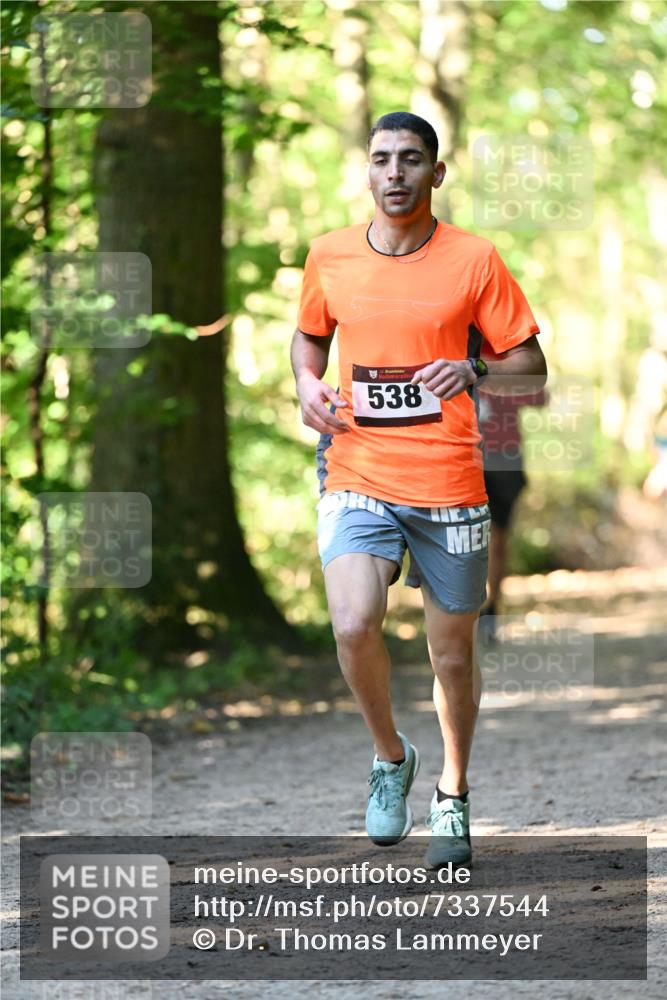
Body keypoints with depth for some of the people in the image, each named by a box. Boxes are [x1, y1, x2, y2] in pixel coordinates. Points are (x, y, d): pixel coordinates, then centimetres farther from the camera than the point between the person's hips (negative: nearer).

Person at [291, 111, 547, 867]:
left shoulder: (474, 260, -3)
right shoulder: (330, 257, 4)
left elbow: (529, 364, 2)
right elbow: (309, 334, 23)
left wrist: (475, 373, -18)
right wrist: (308, 385, 2)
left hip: (450, 485, -1)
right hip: (358, 480, 1)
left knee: (451, 652, 8)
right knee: (353, 626, -20)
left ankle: (453, 796, 31)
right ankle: (390, 758, 7)